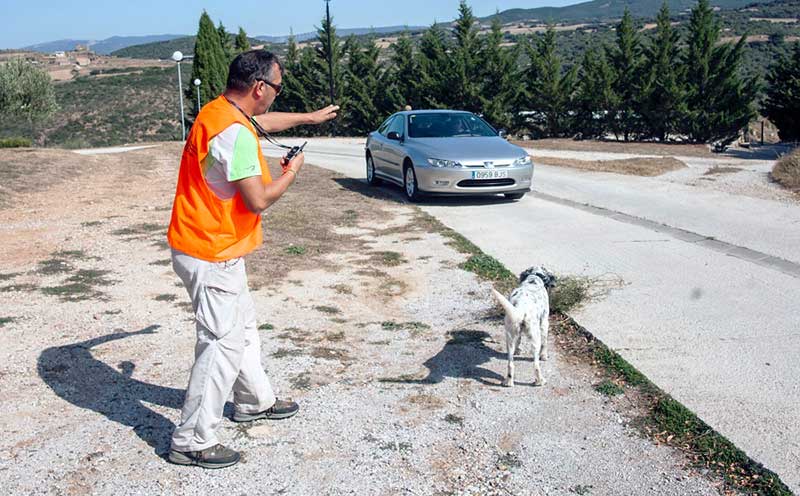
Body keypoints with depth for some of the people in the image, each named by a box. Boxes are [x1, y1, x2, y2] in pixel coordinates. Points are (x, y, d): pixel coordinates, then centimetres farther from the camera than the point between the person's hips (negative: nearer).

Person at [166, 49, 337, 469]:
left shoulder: (218, 111, 7)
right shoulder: (235, 134, -24)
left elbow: (262, 122, 28)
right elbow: (258, 200, -25)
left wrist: (310, 117, 39)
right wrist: (291, 172, -6)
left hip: (212, 249, 11)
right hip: (211, 256, -11)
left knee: (243, 324, 23)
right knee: (223, 344, -4)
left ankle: (255, 401, 41)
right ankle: (191, 441, 6)